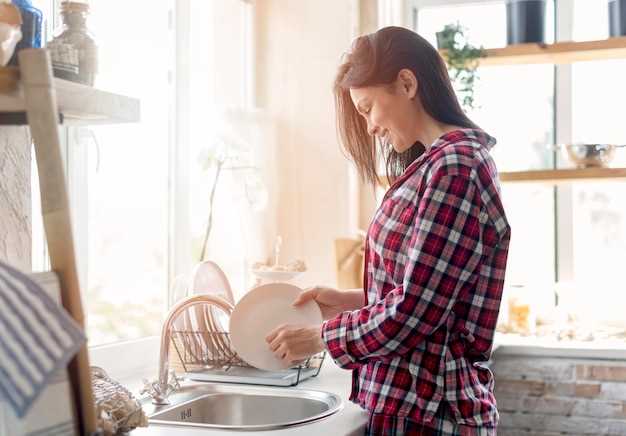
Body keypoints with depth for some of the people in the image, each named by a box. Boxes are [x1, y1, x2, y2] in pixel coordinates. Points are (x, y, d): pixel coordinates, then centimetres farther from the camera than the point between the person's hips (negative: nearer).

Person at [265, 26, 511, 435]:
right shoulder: (447, 160, 12)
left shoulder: (453, 167, -19)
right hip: (416, 399, 9)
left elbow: (414, 312, -21)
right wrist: (350, 300, 9)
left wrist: (320, 337, -9)